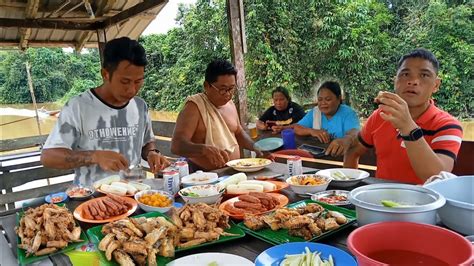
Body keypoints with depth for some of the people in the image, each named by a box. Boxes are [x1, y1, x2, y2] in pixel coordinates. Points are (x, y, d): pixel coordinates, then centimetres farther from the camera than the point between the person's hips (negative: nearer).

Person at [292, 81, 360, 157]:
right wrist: (312, 131, -19)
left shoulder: (348, 113, -6)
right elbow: (296, 128, 2)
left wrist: (345, 140, -49)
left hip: (340, 155, -1)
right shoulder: (314, 112, 8)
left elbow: (354, 133, -25)